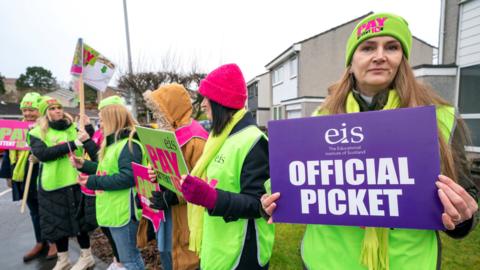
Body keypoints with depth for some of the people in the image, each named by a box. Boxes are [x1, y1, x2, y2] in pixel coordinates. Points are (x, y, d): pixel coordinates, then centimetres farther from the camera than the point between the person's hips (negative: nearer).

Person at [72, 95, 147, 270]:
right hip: (114, 210, 10)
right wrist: (83, 165, 12)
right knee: (130, 254, 24)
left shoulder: (130, 144, -20)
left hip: (123, 212, -10)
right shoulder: (114, 142, 14)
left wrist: (94, 182, -21)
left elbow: (127, 178, -29)